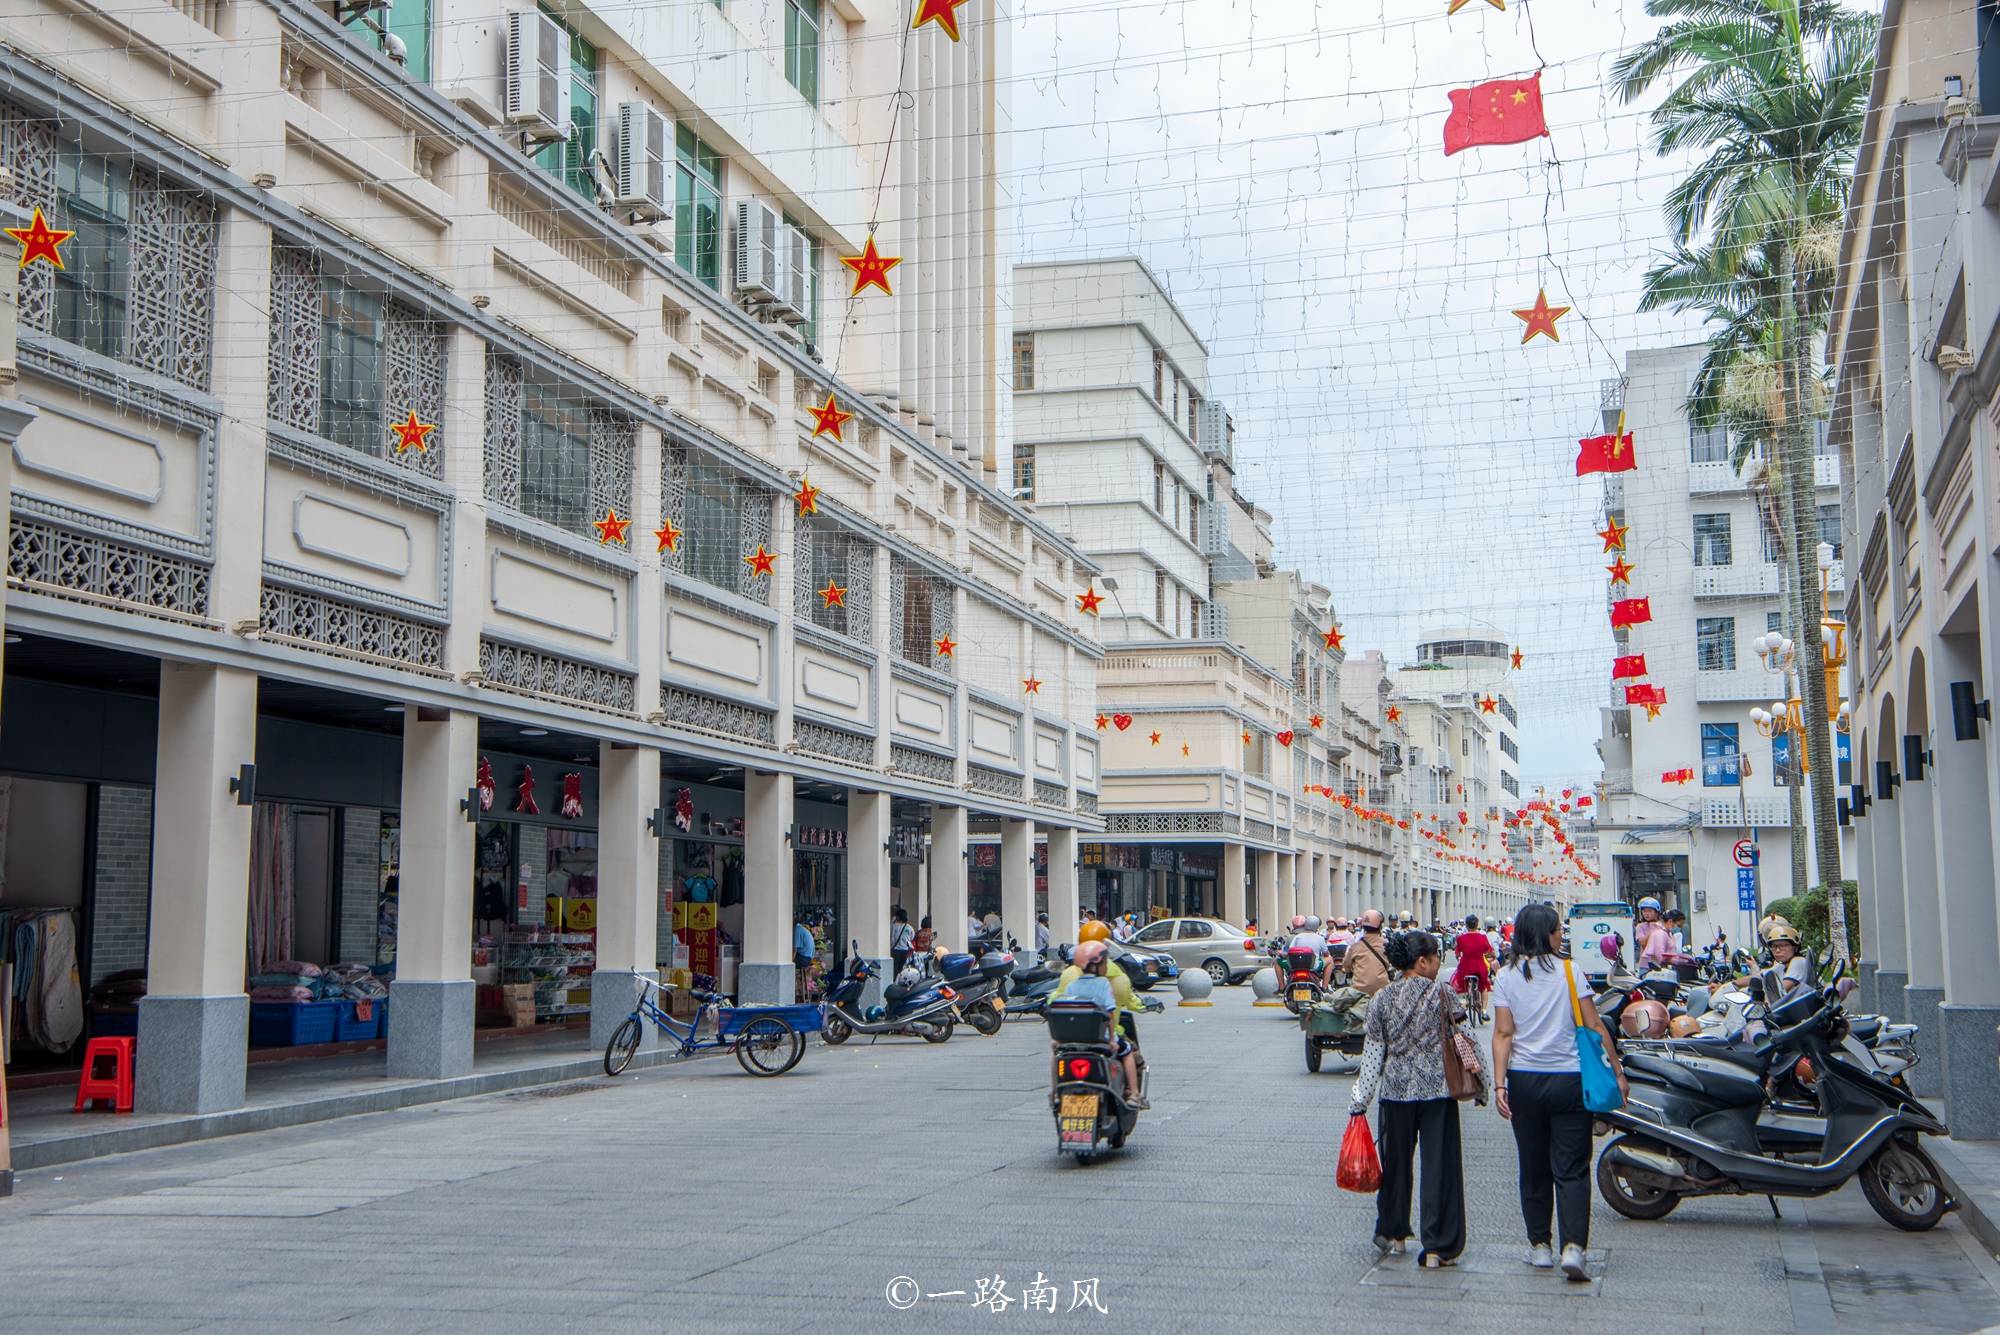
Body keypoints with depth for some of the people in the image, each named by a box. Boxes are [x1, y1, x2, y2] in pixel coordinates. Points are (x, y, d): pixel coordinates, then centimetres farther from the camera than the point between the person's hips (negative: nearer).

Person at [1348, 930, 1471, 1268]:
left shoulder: (1381, 1000, 1)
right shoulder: (1443, 994, -5)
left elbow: (1373, 1052, 1)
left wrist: (1360, 1101, 3)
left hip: (1396, 1092, 3)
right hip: (1438, 1091, -3)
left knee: (1396, 1163, 18)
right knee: (1440, 1166, 2)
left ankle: (1393, 1235, 32)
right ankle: (1438, 1249, 2)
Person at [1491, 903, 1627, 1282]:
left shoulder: (1506, 977, 0)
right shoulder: (1568, 971, -4)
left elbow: (1503, 1033, -4)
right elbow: (1594, 1024, -3)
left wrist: (1500, 1084, -4)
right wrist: (1617, 1071, 3)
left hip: (1524, 1080, 2)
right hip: (1568, 1079, -2)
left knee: (1533, 1167, 13)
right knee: (1571, 1169, 1)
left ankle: (1539, 1245, 19)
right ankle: (1573, 1246, -13)